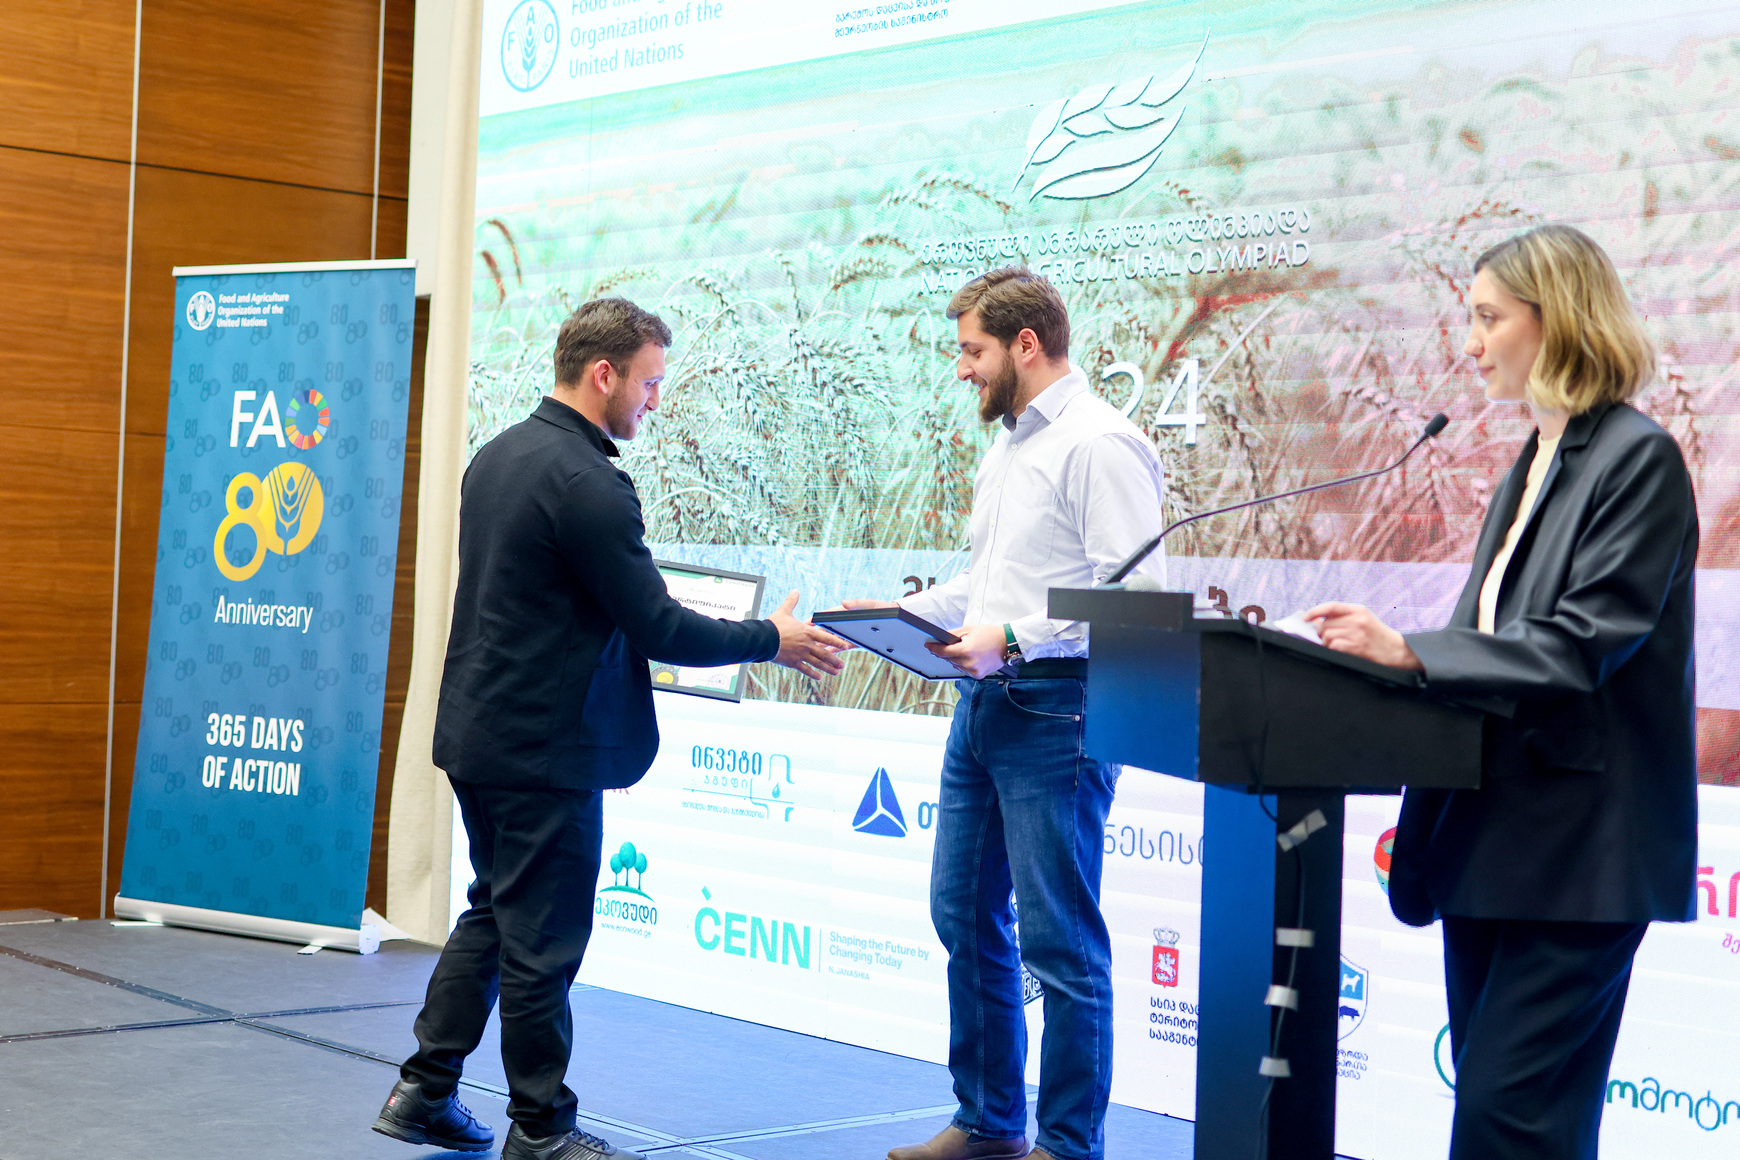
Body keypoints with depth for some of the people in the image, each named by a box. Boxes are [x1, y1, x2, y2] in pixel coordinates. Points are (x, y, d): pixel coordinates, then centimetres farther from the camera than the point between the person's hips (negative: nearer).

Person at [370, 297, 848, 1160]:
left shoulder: (498, 455, 9)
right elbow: (659, 629, -19)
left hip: (477, 732, 9)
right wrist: (772, 640, -7)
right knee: (543, 941, 2)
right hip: (545, 749, -9)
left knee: (493, 912, 21)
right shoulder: (586, 482, -20)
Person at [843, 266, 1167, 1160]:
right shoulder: (1008, 446, 19)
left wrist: (1013, 639, -23)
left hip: (1055, 708, -10)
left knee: (1058, 938, -4)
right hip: (983, 705, 10)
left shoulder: (1098, 443, -11)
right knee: (965, 917, 13)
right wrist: (909, 609, 12)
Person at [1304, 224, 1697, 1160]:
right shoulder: (1531, 468, 19)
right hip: (1497, 837, 9)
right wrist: (1382, 645, 4)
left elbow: (1582, 646, -19)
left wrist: (1411, 651, -22)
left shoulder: (1636, 459, -9)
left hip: (1577, 852, -9)